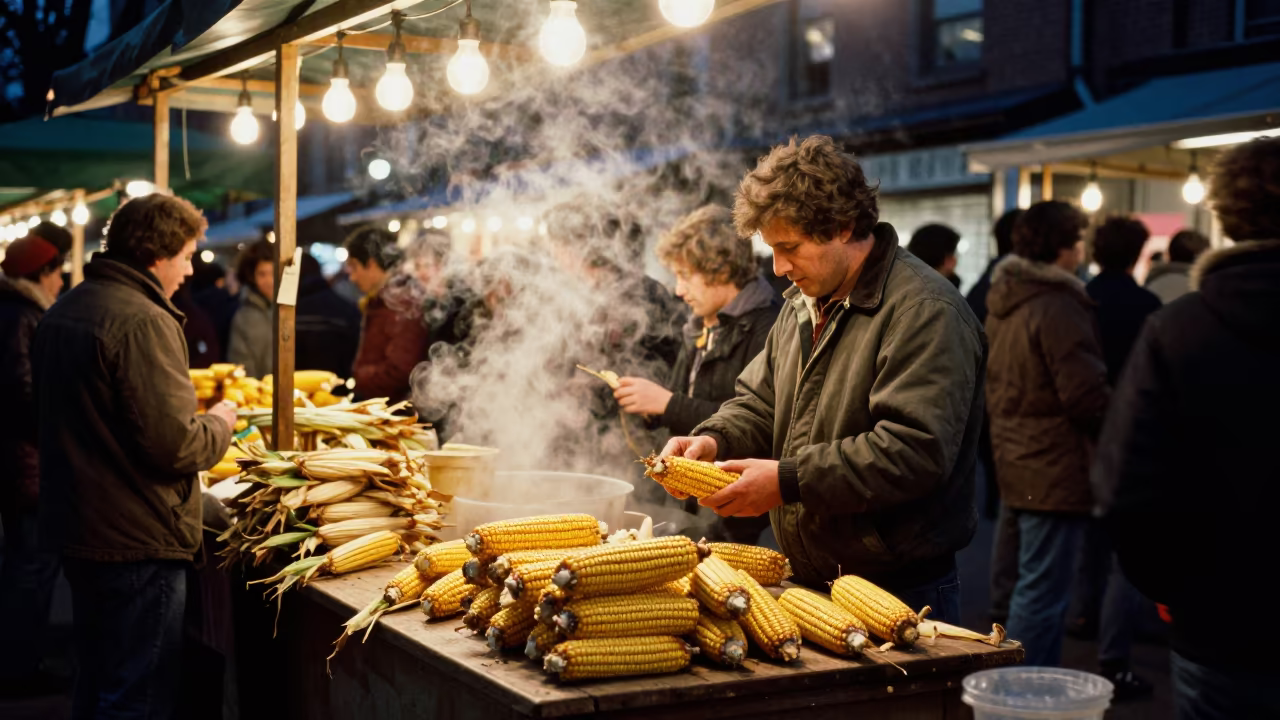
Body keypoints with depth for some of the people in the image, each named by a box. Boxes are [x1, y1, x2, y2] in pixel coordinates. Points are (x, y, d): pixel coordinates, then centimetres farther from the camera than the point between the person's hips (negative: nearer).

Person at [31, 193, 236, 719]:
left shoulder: (61, 313, 11)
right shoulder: (142, 321, -20)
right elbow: (175, 444, -24)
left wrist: (194, 417, 18)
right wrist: (219, 424, -3)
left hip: (77, 531, 9)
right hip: (137, 540, -9)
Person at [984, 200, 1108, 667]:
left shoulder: (1003, 302, 13)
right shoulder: (1058, 308, -18)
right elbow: (1087, 396, -20)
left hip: (1018, 465, 10)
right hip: (1056, 470, -10)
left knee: (1040, 588, 20)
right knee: (1043, 591, -4)